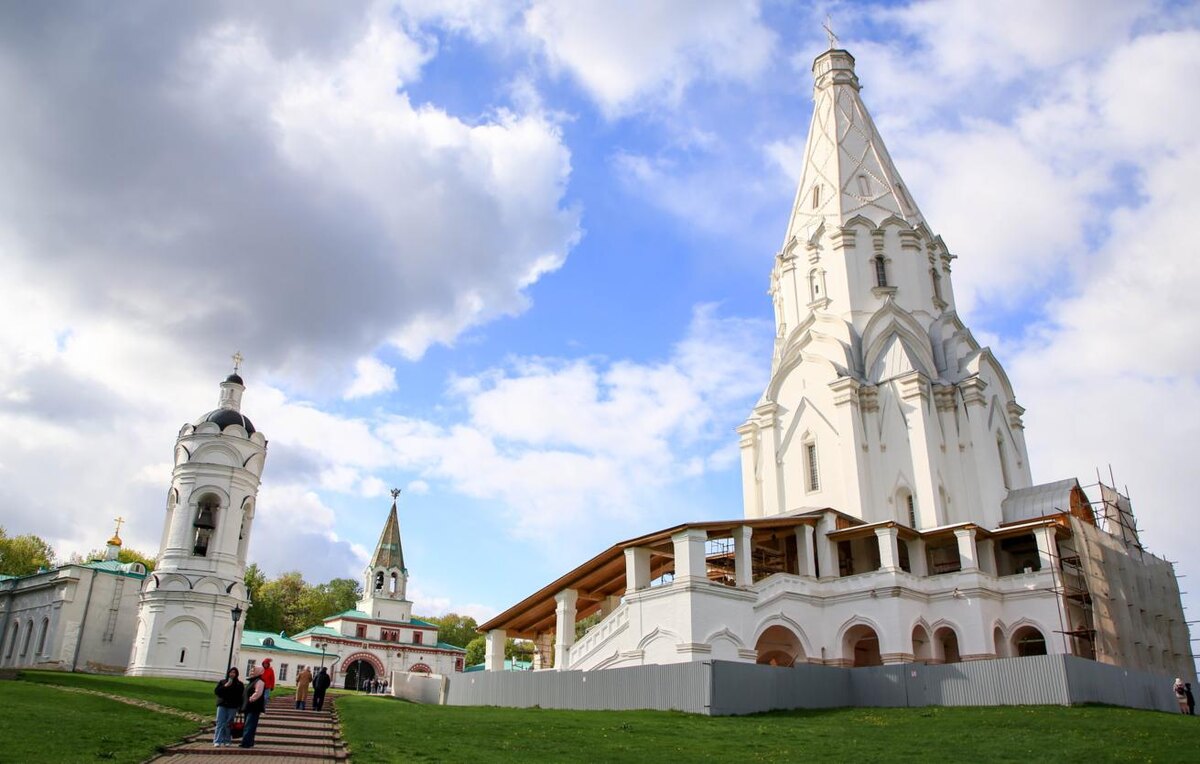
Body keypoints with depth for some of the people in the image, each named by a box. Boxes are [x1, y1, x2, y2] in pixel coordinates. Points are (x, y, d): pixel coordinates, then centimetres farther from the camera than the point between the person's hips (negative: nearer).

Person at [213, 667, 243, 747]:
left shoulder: (239, 684, 6)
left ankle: (227, 741, 8)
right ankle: (217, 741, -7)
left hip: (232, 707, -1)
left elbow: (241, 696, 3)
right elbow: (216, 691, 2)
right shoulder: (222, 682, 12)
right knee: (220, 723, -6)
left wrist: (240, 707, -4)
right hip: (222, 705, 1)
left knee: (229, 724, 0)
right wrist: (225, 686, -12)